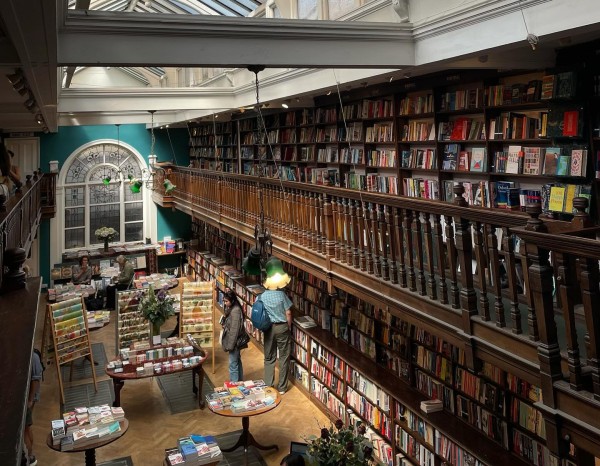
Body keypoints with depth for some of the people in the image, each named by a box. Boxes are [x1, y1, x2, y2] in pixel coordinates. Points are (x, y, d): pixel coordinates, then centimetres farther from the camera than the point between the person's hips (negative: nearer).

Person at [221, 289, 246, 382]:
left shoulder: (235, 310, -21)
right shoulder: (231, 309, 9)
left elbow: (234, 329, -23)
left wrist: (230, 345, -22)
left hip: (234, 342, -10)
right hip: (235, 342, 10)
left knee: (233, 365, -4)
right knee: (237, 362, 19)